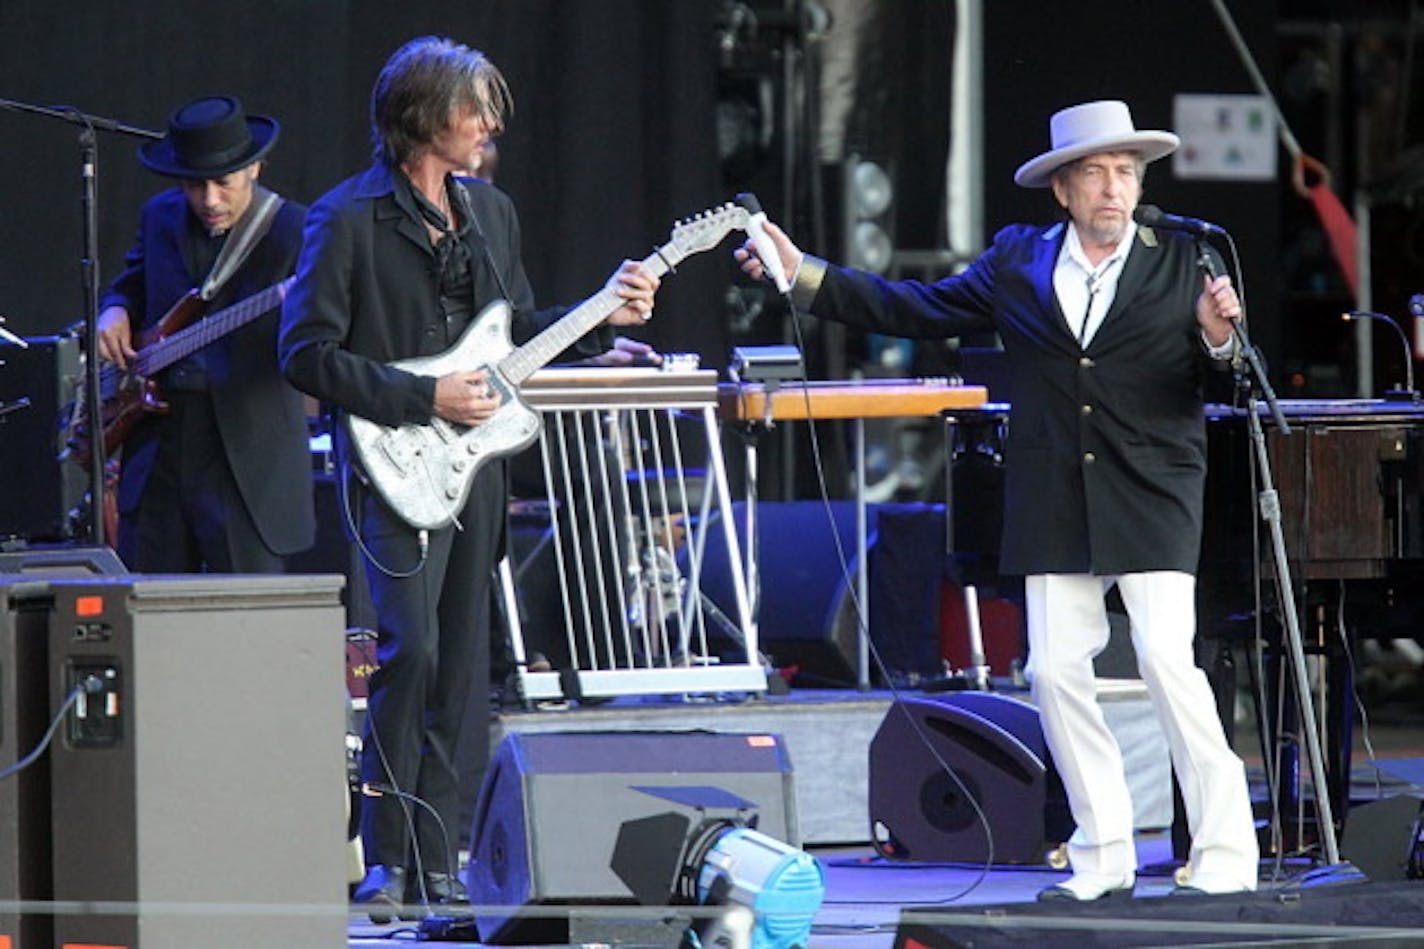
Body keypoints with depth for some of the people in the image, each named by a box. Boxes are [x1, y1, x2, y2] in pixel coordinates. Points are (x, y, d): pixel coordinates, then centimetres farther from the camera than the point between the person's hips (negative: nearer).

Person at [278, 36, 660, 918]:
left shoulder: (491, 210, 15)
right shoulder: (350, 219, -7)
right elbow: (307, 354, -11)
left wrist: (604, 318, 8)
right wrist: (425, 397, -15)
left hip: (475, 464, 7)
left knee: (462, 671, 5)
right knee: (411, 650, -18)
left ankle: (434, 863, 10)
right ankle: (385, 859, -10)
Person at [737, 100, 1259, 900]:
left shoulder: (1181, 263, 2)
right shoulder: (1018, 263, 10)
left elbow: (1219, 385, 0)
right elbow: (914, 310, 16)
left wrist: (1217, 338, -22)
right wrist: (805, 275, 11)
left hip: (1153, 497, -4)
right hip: (1056, 504, 4)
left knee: (1167, 656, -15)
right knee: (1056, 669, 1)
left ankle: (1225, 856, -9)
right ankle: (1105, 857, 11)